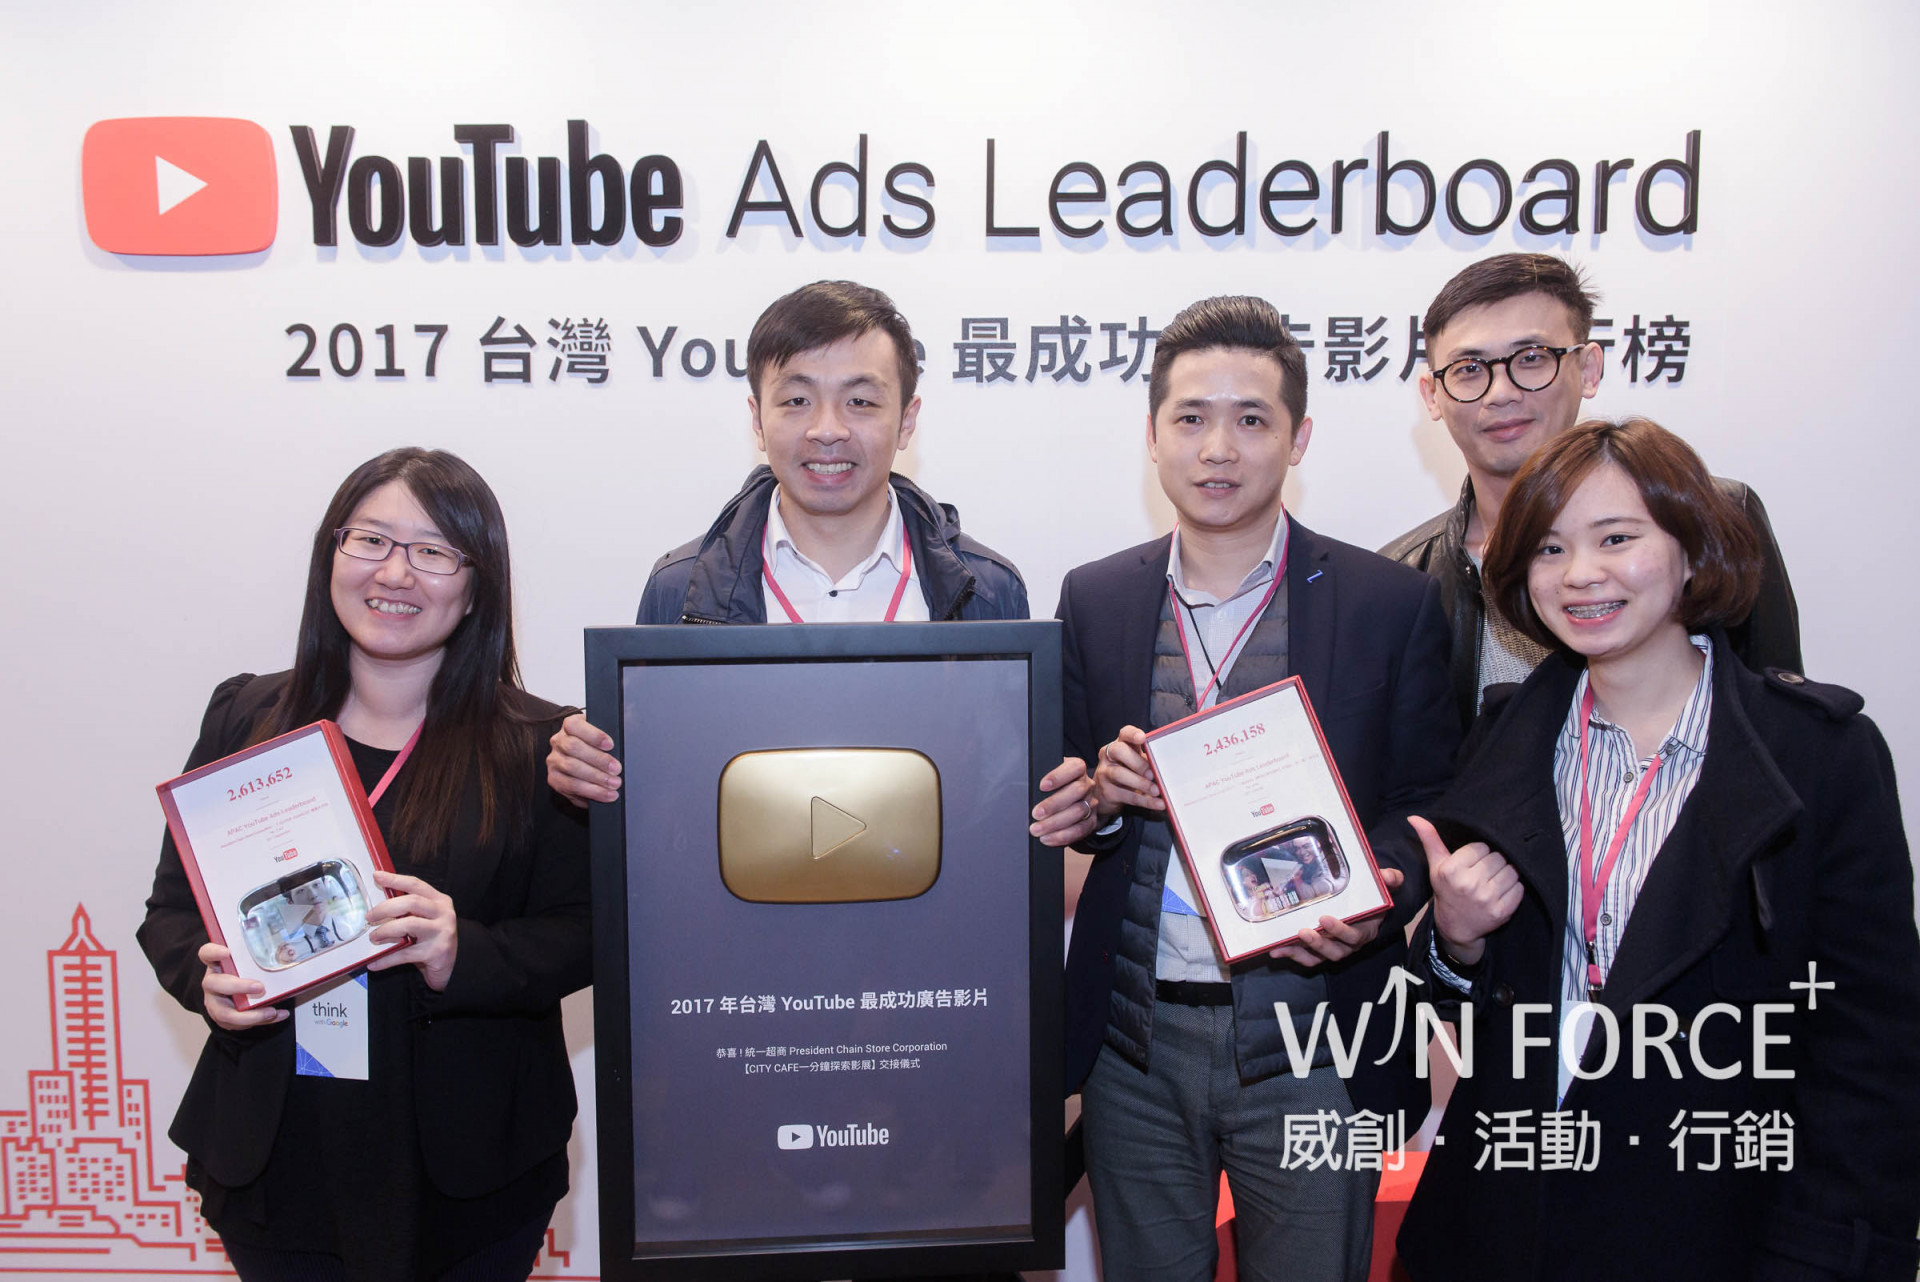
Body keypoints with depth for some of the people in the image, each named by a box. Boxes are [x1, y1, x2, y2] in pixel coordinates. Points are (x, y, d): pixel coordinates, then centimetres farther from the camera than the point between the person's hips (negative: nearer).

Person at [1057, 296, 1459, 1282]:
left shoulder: (1392, 603, -3)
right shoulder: (1094, 599, 4)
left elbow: (1427, 803, 1)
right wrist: (1105, 791, -12)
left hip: (1308, 1049, -2)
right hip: (1134, 1041, 2)